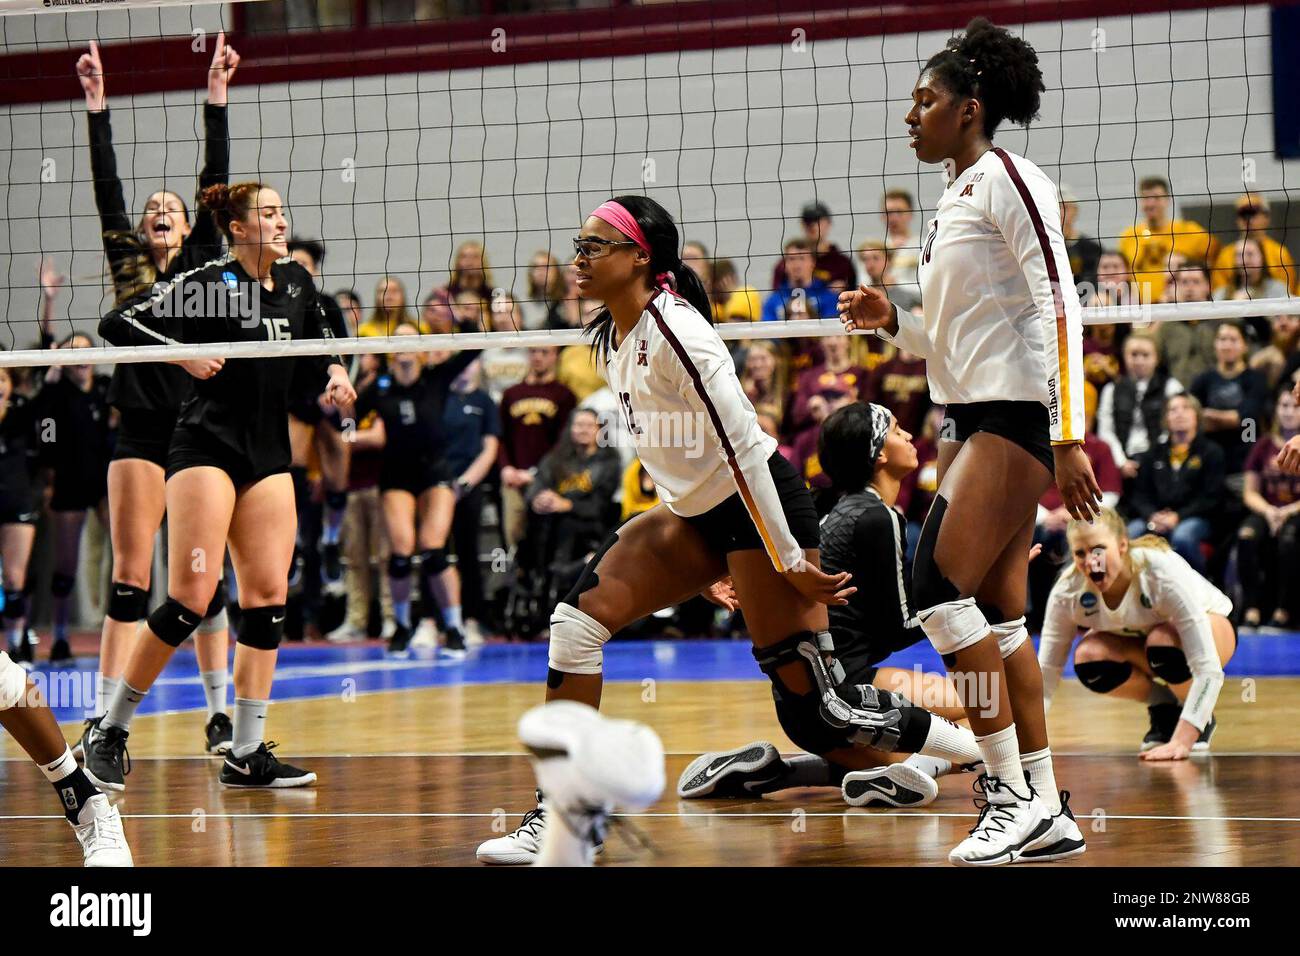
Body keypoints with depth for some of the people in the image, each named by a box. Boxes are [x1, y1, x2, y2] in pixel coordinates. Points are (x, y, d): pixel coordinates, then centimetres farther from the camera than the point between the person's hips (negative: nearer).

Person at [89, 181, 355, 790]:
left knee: (269, 596, 0)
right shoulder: (207, 283, -9)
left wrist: (334, 374, 9)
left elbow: (318, 343, 28)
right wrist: (183, 351, -20)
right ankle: (110, 731, -1)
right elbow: (116, 325, -11)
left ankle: (246, 754, 4)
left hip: (270, 456, 7)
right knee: (191, 597, -13)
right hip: (207, 448, -7)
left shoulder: (297, 282, 10)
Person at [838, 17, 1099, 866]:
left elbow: (1059, 308, -18)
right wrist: (893, 321, 7)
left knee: (940, 583, -16)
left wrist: (1068, 436, -24)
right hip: (974, 418, 10)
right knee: (998, 617, 6)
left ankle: (1015, 795, -12)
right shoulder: (956, 197, 18)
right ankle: (1047, 812, 9)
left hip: (1018, 414, -10)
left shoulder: (1008, 181, -10)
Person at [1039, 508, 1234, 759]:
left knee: (1164, 642, -37)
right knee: (1088, 658, -28)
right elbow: (1046, 672, -21)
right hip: (1136, 638, 4)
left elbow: (1208, 669, -41)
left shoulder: (1164, 573, -39)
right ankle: (1164, 707, 0)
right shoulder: (1068, 590, -28)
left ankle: (1203, 717, -8)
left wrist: (1180, 742, -48)